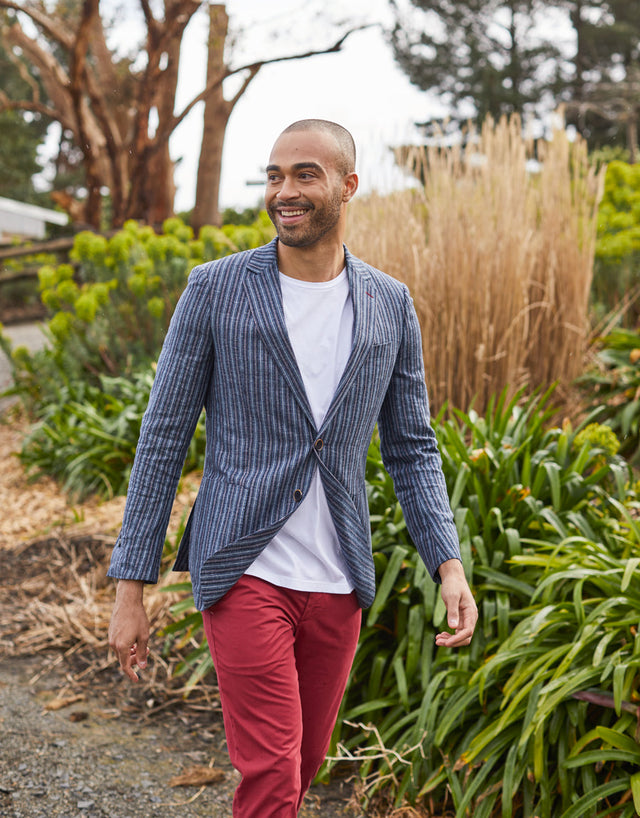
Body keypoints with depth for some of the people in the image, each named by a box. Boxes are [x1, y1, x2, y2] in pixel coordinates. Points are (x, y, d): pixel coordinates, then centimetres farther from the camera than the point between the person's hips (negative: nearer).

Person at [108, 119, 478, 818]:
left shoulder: (390, 305, 4)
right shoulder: (216, 289, -5)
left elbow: (410, 448, 10)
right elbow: (163, 439, -2)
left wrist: (449, 565, -3)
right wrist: (129, 587, -4)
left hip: (339, 582, 4)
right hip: (244, 570, -3)